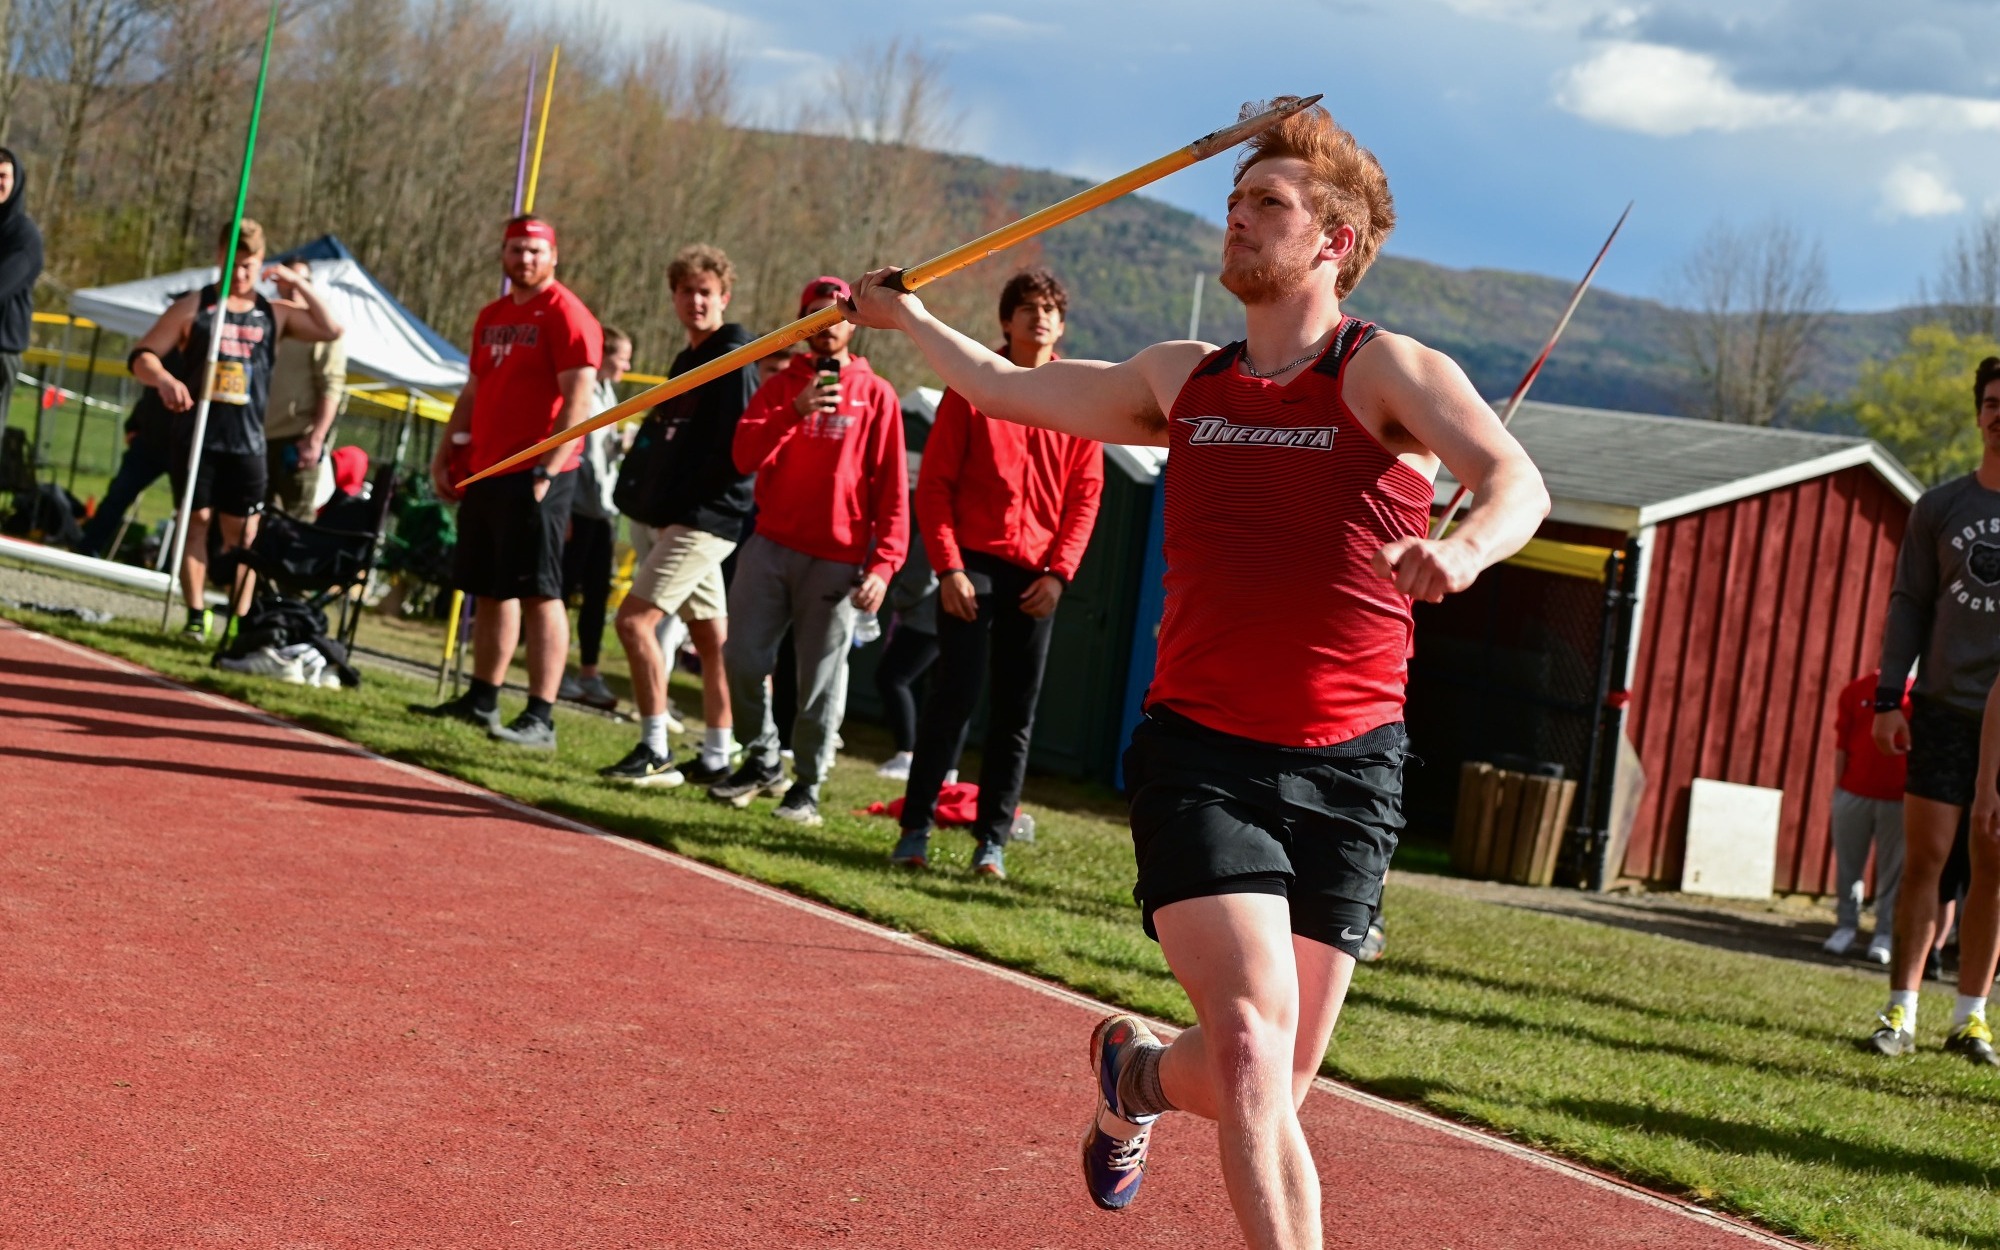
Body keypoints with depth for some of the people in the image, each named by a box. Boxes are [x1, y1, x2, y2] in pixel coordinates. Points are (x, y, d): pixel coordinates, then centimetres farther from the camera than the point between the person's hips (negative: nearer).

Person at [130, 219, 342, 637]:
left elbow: (332, 329, 4)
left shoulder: (274, 315, 10)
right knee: (196, 522, 0)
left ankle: (239, 621, 3)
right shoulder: (193, 308, 3)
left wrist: (297, 282, 0)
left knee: (243, 534, 1)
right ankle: (196, 615, 4)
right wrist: (164, 379, -24)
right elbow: (142, 356, -1)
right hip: (196, 436, -2)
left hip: (247, 442, 2)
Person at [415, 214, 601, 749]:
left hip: (536, 475, -9)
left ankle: (540, 718, -12)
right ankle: (481, 699, 26)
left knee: (538, 593, -10)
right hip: (486, 473, 9)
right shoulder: (492, 316, 17)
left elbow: (578, 398, -16)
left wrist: (547, 469, -23)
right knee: (489, 590, 15)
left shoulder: (565, 315, -9)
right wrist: (444, 456, 16)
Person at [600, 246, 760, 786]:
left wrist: (681, 506, -16)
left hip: (705, 521, -9)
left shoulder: (734, 362, -11)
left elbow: (738, 450, -19)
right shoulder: (688, 359, 18)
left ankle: (655, 752, -11)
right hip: (675, 521, 9)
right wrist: (645, 499, 9)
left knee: (636, 619, -14)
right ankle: (715, 758, 17)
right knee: (711, 637, 12)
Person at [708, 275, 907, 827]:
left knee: (821, 676, -3)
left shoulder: (876, 394, 4)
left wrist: (883, 564, -9)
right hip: (771, 547, 3)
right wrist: (795, 412, -20)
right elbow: (745, 455, -4)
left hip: (837, 559, -3)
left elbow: (892, 489, 0)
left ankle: (808, 785, 7)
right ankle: (763, 763, 19)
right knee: (743, 659, 1)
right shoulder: (780, 387, 11)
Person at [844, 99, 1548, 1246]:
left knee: (1270, 1092, 6)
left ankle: (1136, 1074, 41)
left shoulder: (1388, 372, -2)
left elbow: (1518, 482, -20)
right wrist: (903, 317, 35)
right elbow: (1005, 387, 29)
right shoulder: (1185, 381, 13)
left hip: (1344, 767, -2)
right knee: (1251, 1044, -20)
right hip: (1201, 757, 2)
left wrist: (1465, 546, -41)